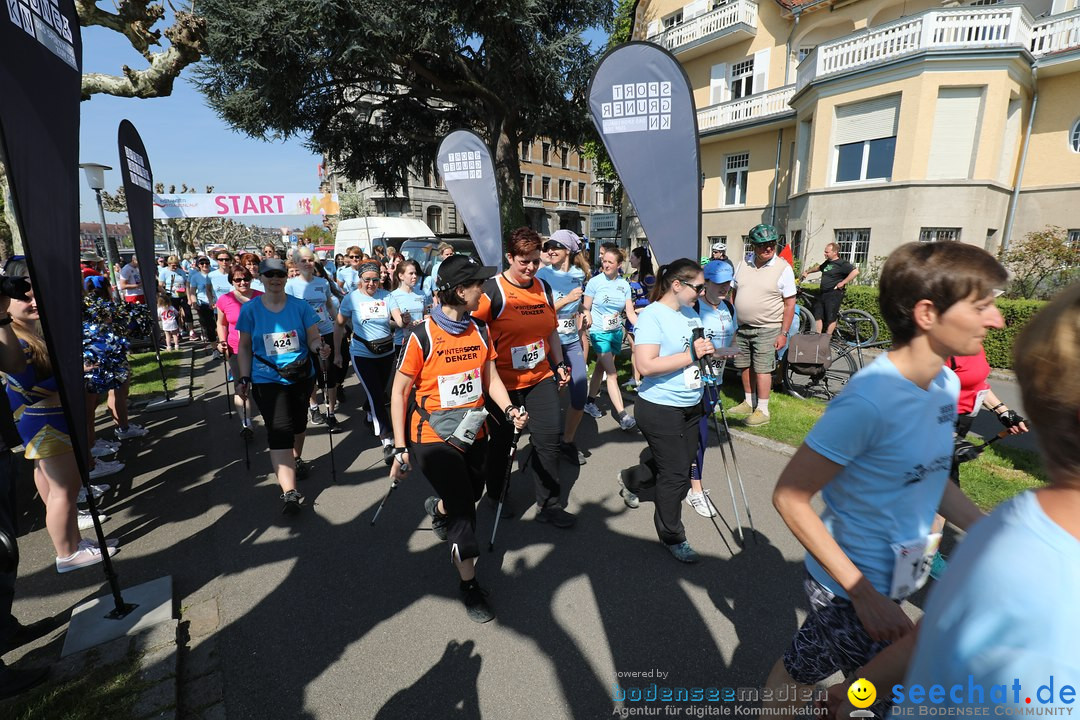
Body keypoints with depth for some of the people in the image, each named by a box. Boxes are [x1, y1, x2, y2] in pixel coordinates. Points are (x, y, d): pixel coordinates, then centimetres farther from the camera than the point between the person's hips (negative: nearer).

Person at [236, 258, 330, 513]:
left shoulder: (300, 306, -2)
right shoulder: (250, 309, -2)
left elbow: (313, 338, -3)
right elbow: (244, 346, 3)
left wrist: (321, 348, -25)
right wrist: (244, 378, -3)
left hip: (302, 377, 2)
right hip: (267, 380, -2)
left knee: (298, 423, 20)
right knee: (279, 432, -11)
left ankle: (296, 459, 48)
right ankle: (289, 492, -14)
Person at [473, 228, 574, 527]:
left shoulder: (543, 288, 6)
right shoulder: (492, 290, -13)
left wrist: (559, 364, 14)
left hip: (541, 377, 5)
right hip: (504, 381, -4)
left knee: (549, 438, 2)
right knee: (502, 441, 13)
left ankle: (549, 505, 18)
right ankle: (495, 494, 39)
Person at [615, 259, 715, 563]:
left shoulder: (690, 312, 8)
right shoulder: (651, 315, -18)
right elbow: (646, 365, -28)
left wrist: (706, 351, 1)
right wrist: (691, 355, -24)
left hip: (689, 405, 9)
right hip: (660, 408, -9)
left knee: (682, 462, 21)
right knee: (675, 473, 2)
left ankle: (629, 479, 46)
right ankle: (672, 537, 25)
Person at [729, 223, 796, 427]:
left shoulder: (783, 268, -8)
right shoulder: (743, 265, 5)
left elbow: (790, 303, -7)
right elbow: (734, 293, 13)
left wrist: (783, 333, -11)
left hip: (767, 329, -5)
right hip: (742, 327, 5)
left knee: (762, 369, -3)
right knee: (745, 366, 12)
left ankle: (762, 410, 7)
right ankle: (749, 403, 28)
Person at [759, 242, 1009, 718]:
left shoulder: (947, 382, -4)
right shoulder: (868, 401, -31)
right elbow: (789, 498, -28)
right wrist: (862, 592, -26)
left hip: (898, 578, 8)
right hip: (852, 588, -8)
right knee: (796, 675, 16)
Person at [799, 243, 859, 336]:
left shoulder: (842, 263, -11)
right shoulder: (827, 263, 14)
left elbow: (855, 271, -22)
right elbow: (818, 267, 35)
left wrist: (843, 282, -21)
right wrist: (807, 271, 33)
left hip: (834, 294, -8)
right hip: (822, 293, 9)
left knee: (831, 318, -2)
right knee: (817, 315, 7)